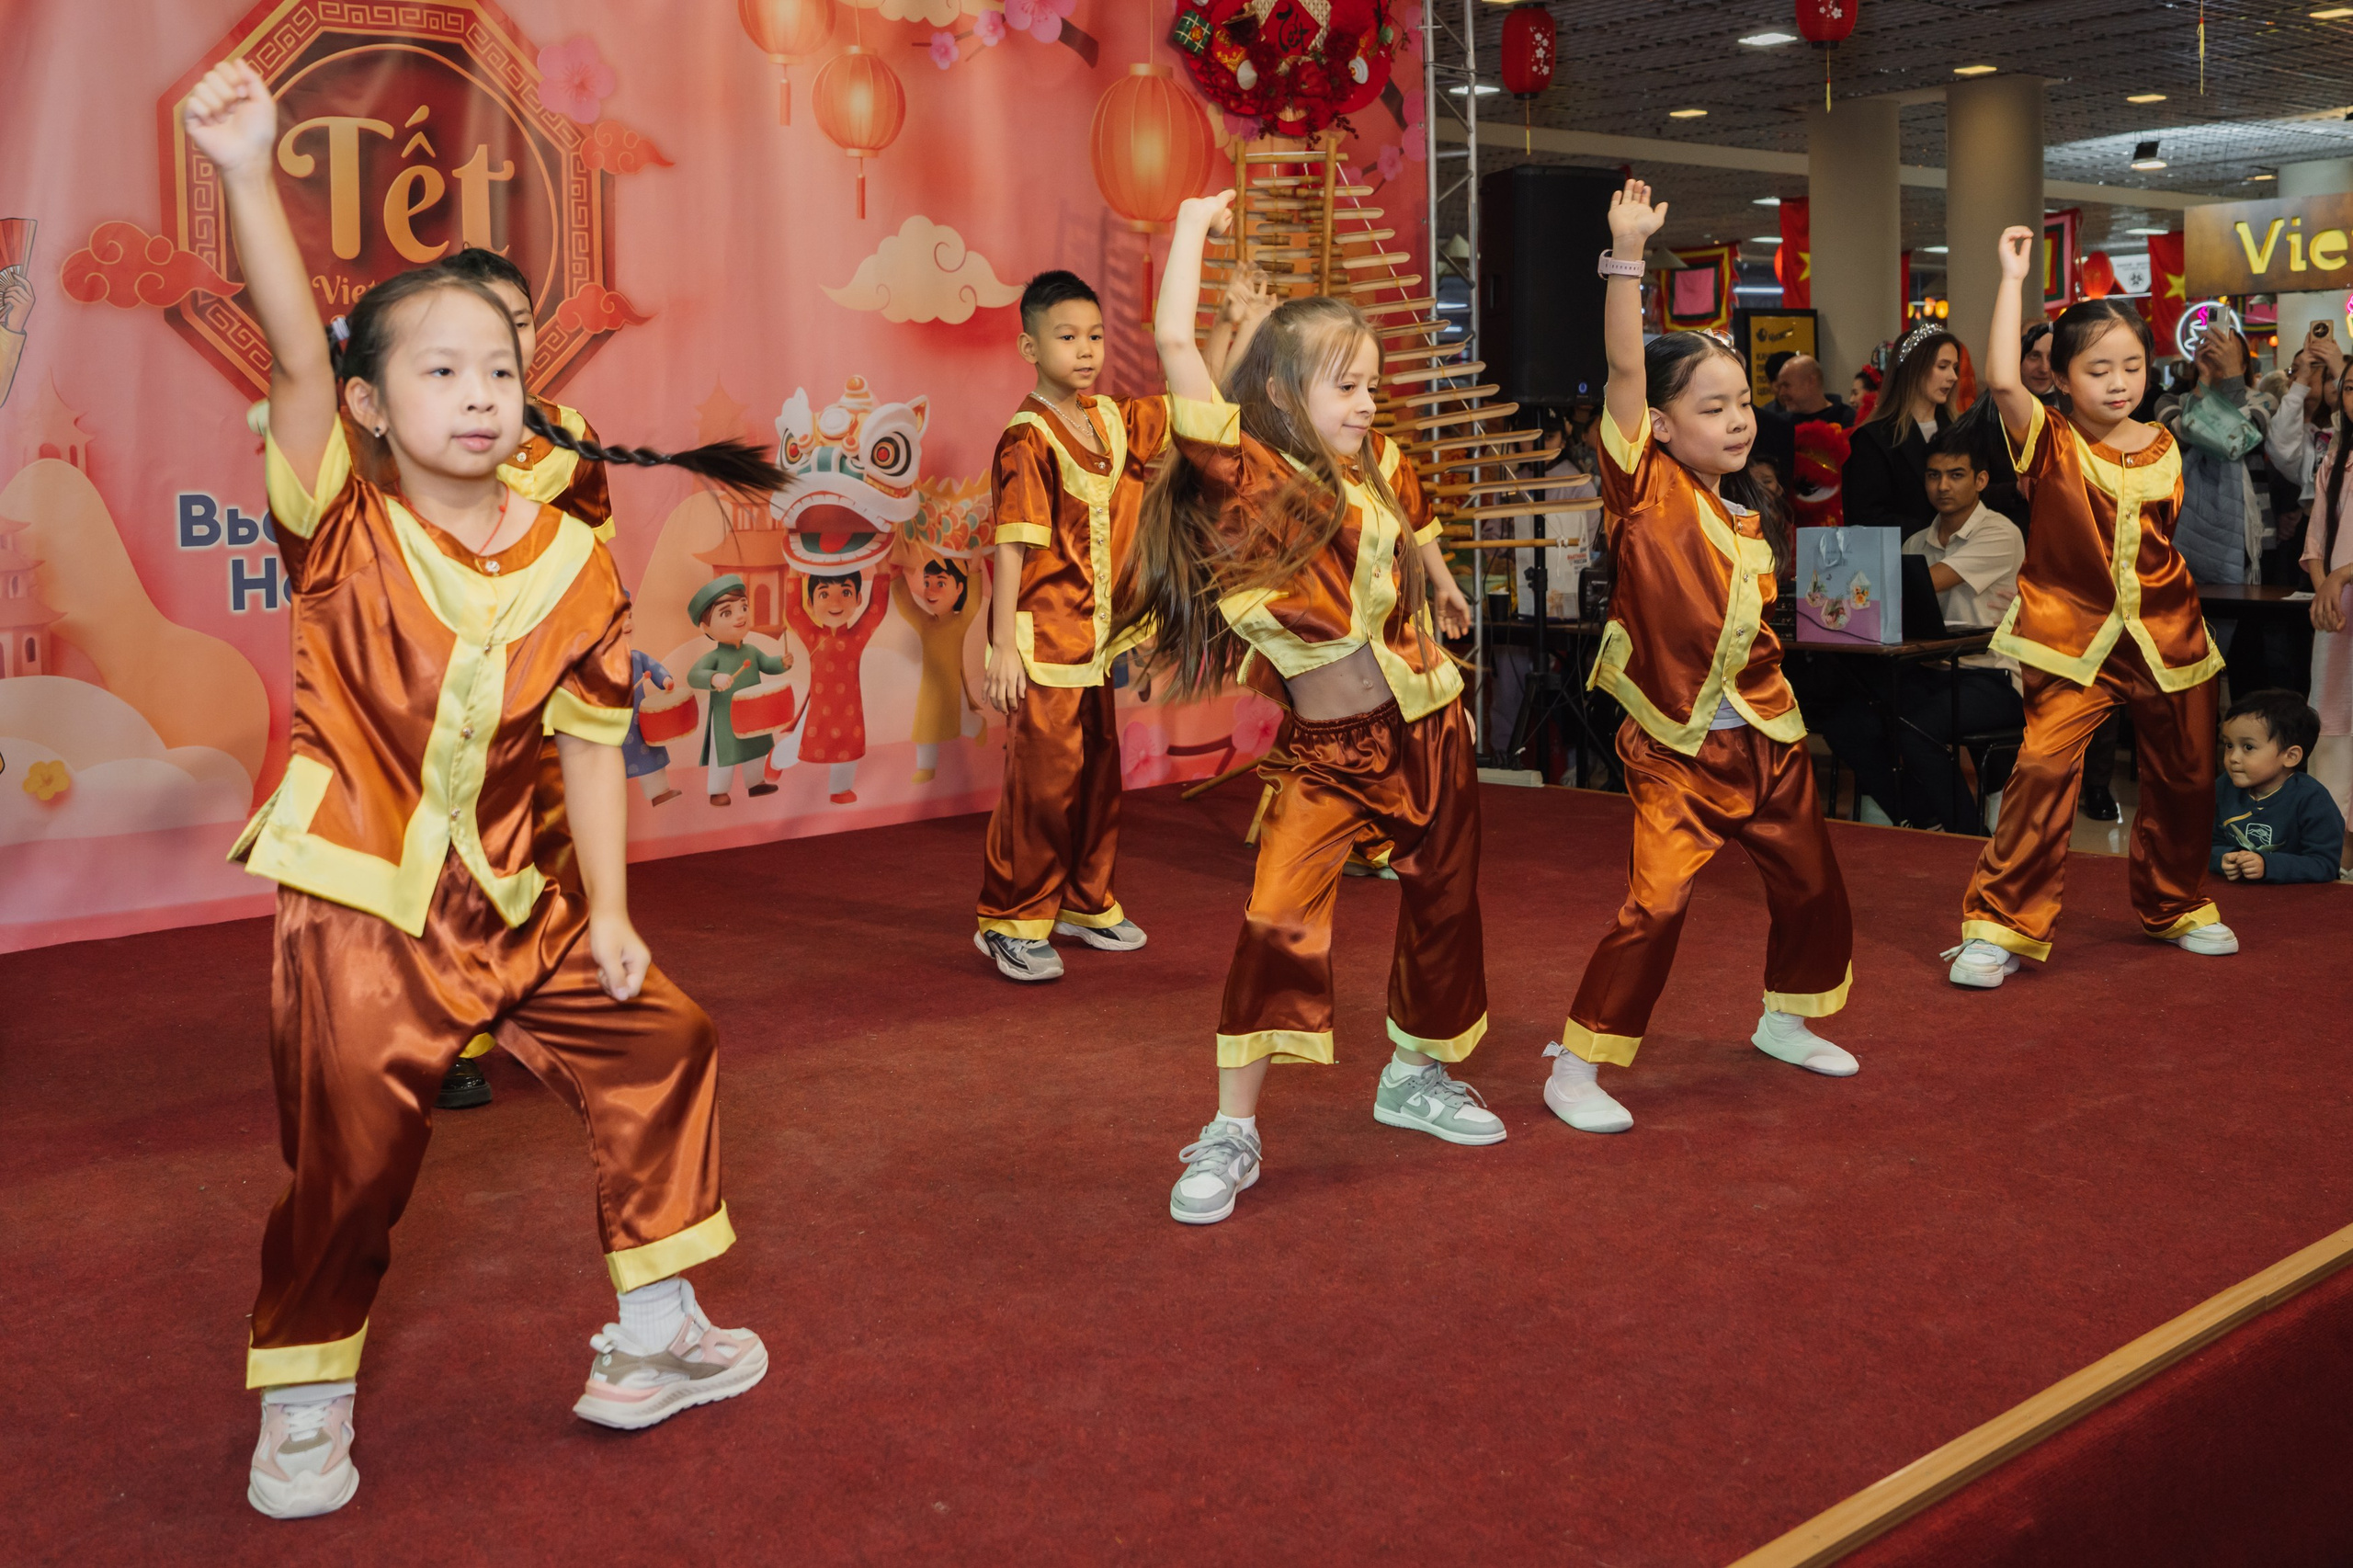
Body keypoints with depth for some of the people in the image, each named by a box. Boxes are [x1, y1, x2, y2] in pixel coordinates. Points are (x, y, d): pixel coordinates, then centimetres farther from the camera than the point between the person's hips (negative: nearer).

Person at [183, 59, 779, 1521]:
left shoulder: (572, 560, -3)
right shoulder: (346, 523, -10)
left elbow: (591, 739, 2)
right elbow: (296, 352, -25)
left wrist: (609, 910, 1)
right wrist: (250, 171, -36)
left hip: (513, 902, 4)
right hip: (361, 909, -4)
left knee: (662, 1043, 9)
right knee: (347, 1165, -1)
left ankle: (652, 1337, 26)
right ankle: (303, 1415, 24)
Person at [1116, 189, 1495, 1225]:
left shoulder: (1376, 472, 5)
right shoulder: (1240, 475, -12)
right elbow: (1173, 341, -20)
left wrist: (1440, 589, 33)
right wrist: (1194, 222, -11)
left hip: (1425, 725, 6)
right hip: (1322, 750, -6)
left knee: (1442, 907, 15)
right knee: (1277, 925, -15)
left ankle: (1416, 1077, 38)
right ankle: (1231, 1136, -2)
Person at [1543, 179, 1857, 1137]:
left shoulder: (1744, 516, 8)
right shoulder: (1647, 488, -11)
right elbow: (1623, 367, -23)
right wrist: (1627, 253, -30)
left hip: (1764, 739, 7)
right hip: (1677, 749, -7)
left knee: (1811, 885, 17)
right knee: (1655, 905, -12)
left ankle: (1784, 1022, 40)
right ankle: (1574, 1068, 0)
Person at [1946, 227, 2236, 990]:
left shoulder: (2161, 447, 5)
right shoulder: (2051, 443, -8)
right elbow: (2002, 380, -27)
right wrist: (2013, 277, -23)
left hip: (2164, 634, 5)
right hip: (2073, 639, -5)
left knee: (2185, 779, 15)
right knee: (2043, 768, -20)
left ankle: (2175, 905, 39)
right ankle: (2000, 926, -11)